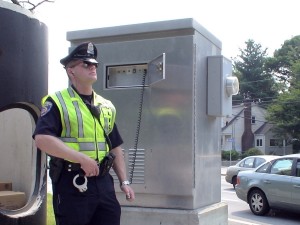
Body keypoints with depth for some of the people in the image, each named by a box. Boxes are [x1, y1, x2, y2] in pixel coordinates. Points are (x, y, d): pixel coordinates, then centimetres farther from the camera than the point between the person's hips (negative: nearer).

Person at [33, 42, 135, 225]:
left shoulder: (106, 106, 15)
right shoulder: (57, 102, -5)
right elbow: (42, 139, -19)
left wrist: (124, 182, 12)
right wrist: (82, 158, -22)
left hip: (103, 182, 6)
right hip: (71, 183, -5)